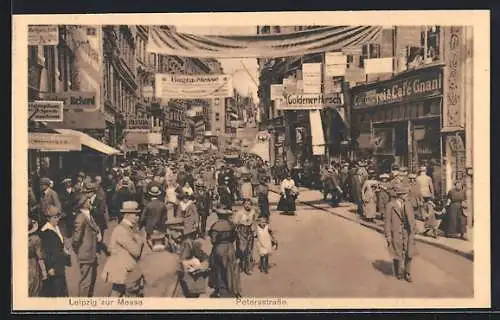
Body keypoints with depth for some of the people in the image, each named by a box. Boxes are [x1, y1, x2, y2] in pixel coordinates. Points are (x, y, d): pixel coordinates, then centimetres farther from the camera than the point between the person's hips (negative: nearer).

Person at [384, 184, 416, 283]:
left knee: (409, 254, 4)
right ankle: (399, 273, 26)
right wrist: (388, 236, -8)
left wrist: (413, 232, 8)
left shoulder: (408, 205, 5)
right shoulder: (391, 205, -8)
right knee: (398, 254, 8)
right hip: (396, 234, -3)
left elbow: (412, 219, 11)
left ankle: (407, 274, 17)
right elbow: (387, 221, -7)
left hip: (408, 233, 3)